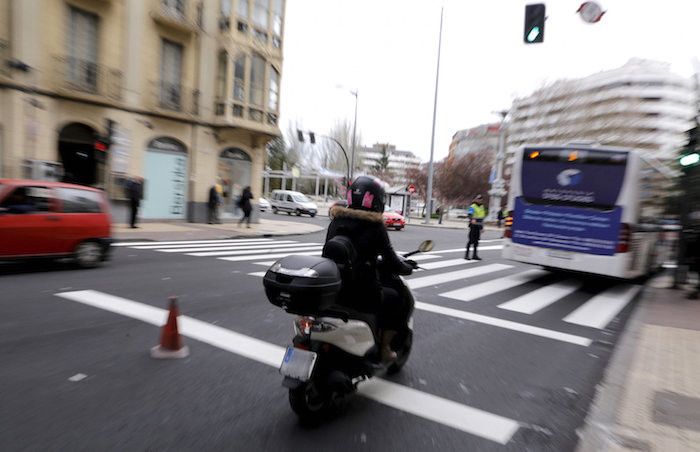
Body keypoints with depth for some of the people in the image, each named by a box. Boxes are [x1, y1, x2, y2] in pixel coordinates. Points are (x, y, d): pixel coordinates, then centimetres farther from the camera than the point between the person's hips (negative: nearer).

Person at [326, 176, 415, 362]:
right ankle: (384, 348, 22)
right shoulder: (375, 226, -12)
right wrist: (407, 267, 14)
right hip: (363, 293, -6)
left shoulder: (336, 220, 4)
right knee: (400, 300, 20)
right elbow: (391, 262, -7)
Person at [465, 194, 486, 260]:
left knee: (476, 241, 9)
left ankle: (475, 255, 14)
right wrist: (472, 219, -48)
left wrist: (482, 226, 23)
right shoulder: (472, 207, -10)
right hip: (473, 226, -7)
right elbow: (469, 215, -27)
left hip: (479, 226, 7)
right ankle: (466, 254, 0)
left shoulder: (482, 207, 16)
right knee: (471, 240, -6)